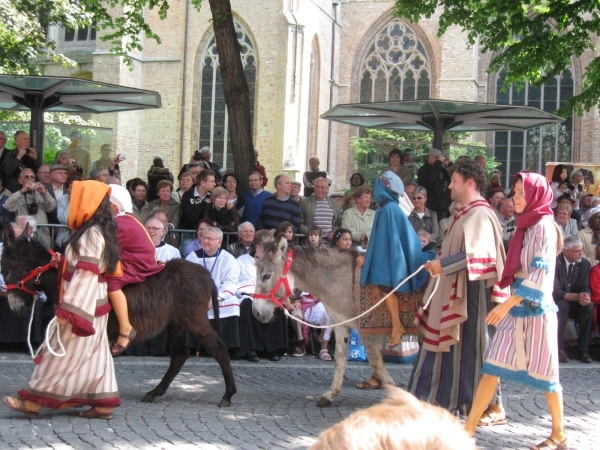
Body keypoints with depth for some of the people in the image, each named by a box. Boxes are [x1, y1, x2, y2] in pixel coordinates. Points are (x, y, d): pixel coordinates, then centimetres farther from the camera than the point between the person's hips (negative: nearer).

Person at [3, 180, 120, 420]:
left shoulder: (91, 234, -18)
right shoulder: (99, 231, 11)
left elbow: (85, 274, -24)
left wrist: (66, 309, -25)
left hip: (83, 304, -9)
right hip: (93, 305, 9)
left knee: (61, 353, -3)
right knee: (94, 354, 10)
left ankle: (33, 401, 4)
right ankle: (104, 403, 12)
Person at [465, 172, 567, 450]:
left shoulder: (544, 227, -12)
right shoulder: (526, 226, 14)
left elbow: (540, 273, -20)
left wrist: (507, 304, -24)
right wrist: (508, 305, 13)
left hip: (535, 310, -8)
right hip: (516, 308, 8)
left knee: (543, 372, 3)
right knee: (492, 367, 2)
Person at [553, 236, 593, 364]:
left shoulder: (585, 264, -2)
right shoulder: (555, 263, -18)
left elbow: (586, 288, -3)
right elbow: (555, 291, -24)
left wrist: (585, 296, -29)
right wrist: (577, 296, -39)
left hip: (575, 305, 4)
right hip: (557, 304, -4)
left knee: (589, 306, -26)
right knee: (562, 305, -37)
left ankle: (584, 349, -22)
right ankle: (559, 349, -27)